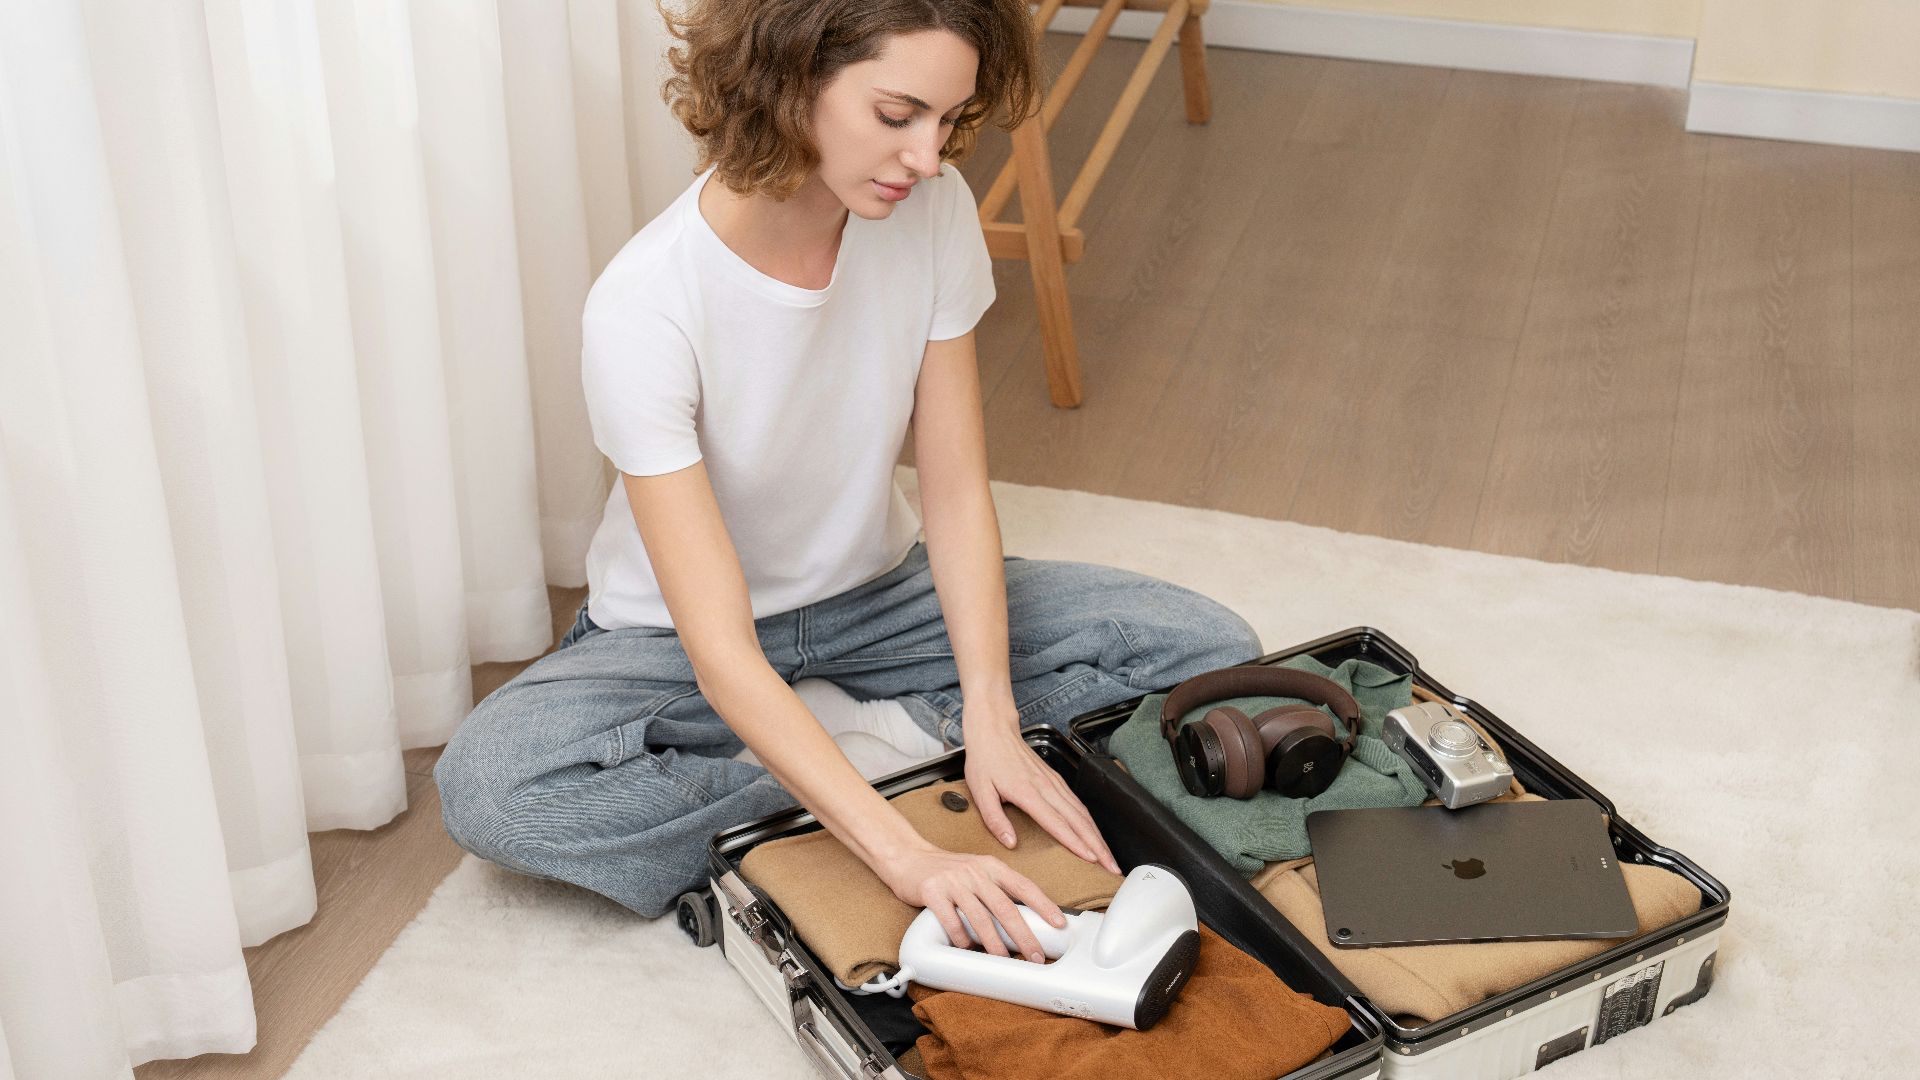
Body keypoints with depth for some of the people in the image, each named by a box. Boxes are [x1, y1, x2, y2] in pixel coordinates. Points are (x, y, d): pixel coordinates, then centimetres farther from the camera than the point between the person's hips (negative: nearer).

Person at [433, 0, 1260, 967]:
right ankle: (880, 741, -20)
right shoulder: (643, 307, -32)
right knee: (486, 787, -33)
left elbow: (956, 490, -11)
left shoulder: (933, 210, -18)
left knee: (1210, 649, -11)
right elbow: (721, 653, -34)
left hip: (875, 596, 4)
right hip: (682, 632, -3)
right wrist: (908, 858, -43)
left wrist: (990, 717, -26)